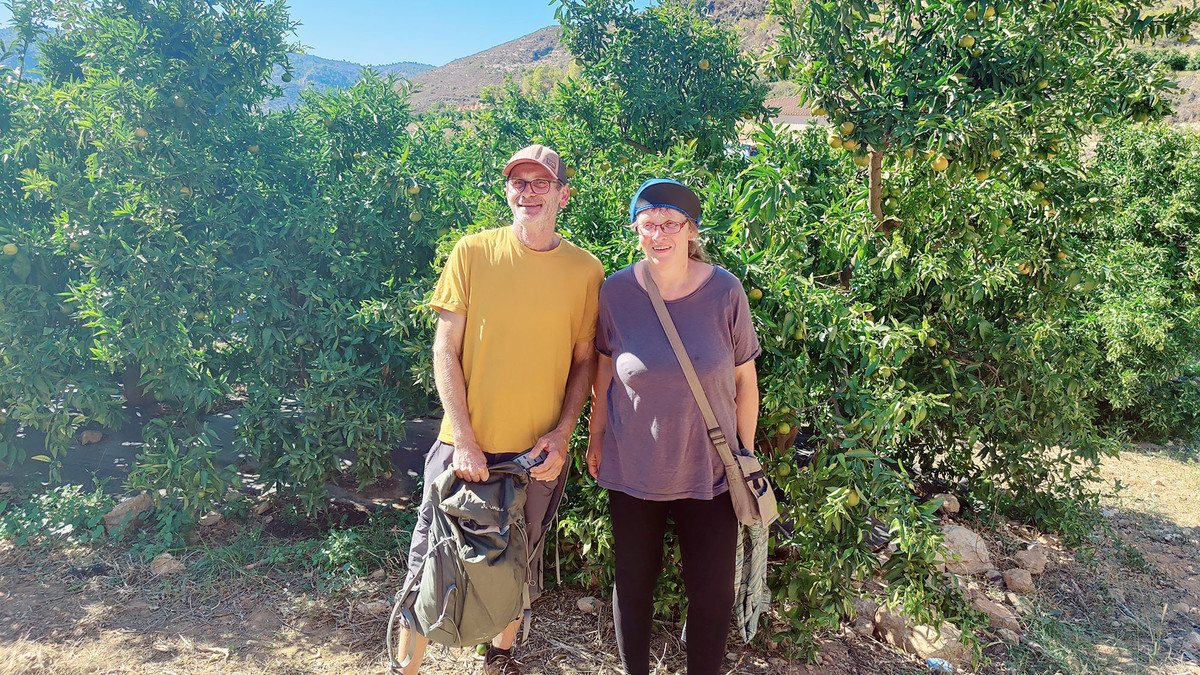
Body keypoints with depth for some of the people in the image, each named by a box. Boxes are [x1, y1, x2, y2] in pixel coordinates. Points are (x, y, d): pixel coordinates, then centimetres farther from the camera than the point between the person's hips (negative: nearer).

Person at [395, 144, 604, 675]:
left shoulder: (585, 271, -2)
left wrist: (562, 433, -7)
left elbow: (584, 360, 5)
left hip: (538, 453, 2)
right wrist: (463, 440, -10)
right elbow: (446, 350, -5)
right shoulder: (472, 252, -5)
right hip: (466, 444, -1)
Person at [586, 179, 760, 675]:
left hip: (708, 469, 0)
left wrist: (746, 452, 4)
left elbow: (744, 378, -1)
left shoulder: (724, 291, -10)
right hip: (631, 465, 1)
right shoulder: (616, 291, -8)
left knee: (712, 590, 8)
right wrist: (596, 435, 10)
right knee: (634, 579, 15)